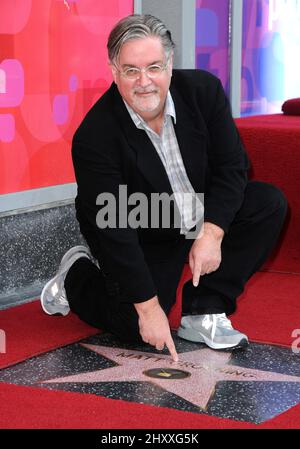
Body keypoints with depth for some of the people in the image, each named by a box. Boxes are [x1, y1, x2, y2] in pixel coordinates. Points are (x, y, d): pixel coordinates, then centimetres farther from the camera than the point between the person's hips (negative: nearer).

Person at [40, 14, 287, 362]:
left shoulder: (203, 90, -17)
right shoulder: (94, 136, -29)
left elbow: (231, 166, -11)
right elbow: (112, 228, -28)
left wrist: (212, 232, -26)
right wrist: (148, 306, -28)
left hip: (204, 217, 5)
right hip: (143, 240, -4)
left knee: (269, 204, -16)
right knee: (138, 328, -17)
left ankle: (203, 312, -11)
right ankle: (76, 277, 16)